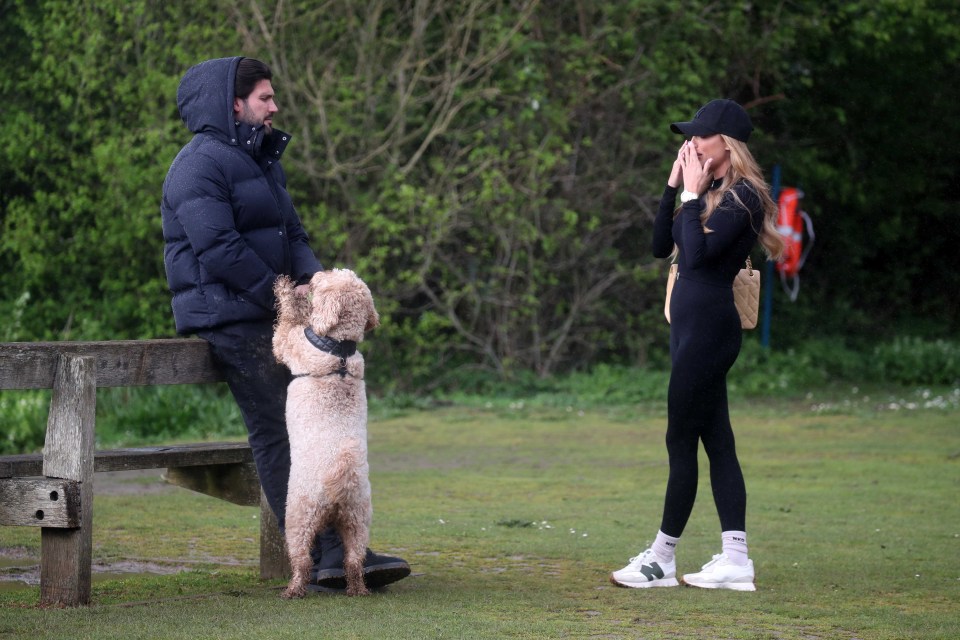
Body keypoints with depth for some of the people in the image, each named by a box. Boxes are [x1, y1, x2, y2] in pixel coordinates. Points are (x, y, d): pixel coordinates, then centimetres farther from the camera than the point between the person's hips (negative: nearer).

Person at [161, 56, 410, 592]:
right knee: (278, 432, -11)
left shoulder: (262, 160, 21)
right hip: (227, 316, -10)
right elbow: (217, 247, -20)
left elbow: (292, 234, 20)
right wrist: (280, 295, -16)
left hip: (268, 316, 10)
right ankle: (321, 558, -13)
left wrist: (311, 276, -2)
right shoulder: (202, 164, -11)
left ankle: (341, 551, 5)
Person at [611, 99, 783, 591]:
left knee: (681, 440, -5)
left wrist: (692, 195, -15)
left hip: (710, 327, -10)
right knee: (715, 440, 7)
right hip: (691, 325, 10)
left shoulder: (742, 196, -13)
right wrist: (674, 186, 6)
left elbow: (698, 253, -23)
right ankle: (735, 559, 8)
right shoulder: (711, 192, 15)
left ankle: (661, 560, 1)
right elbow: (662, 246, 13)